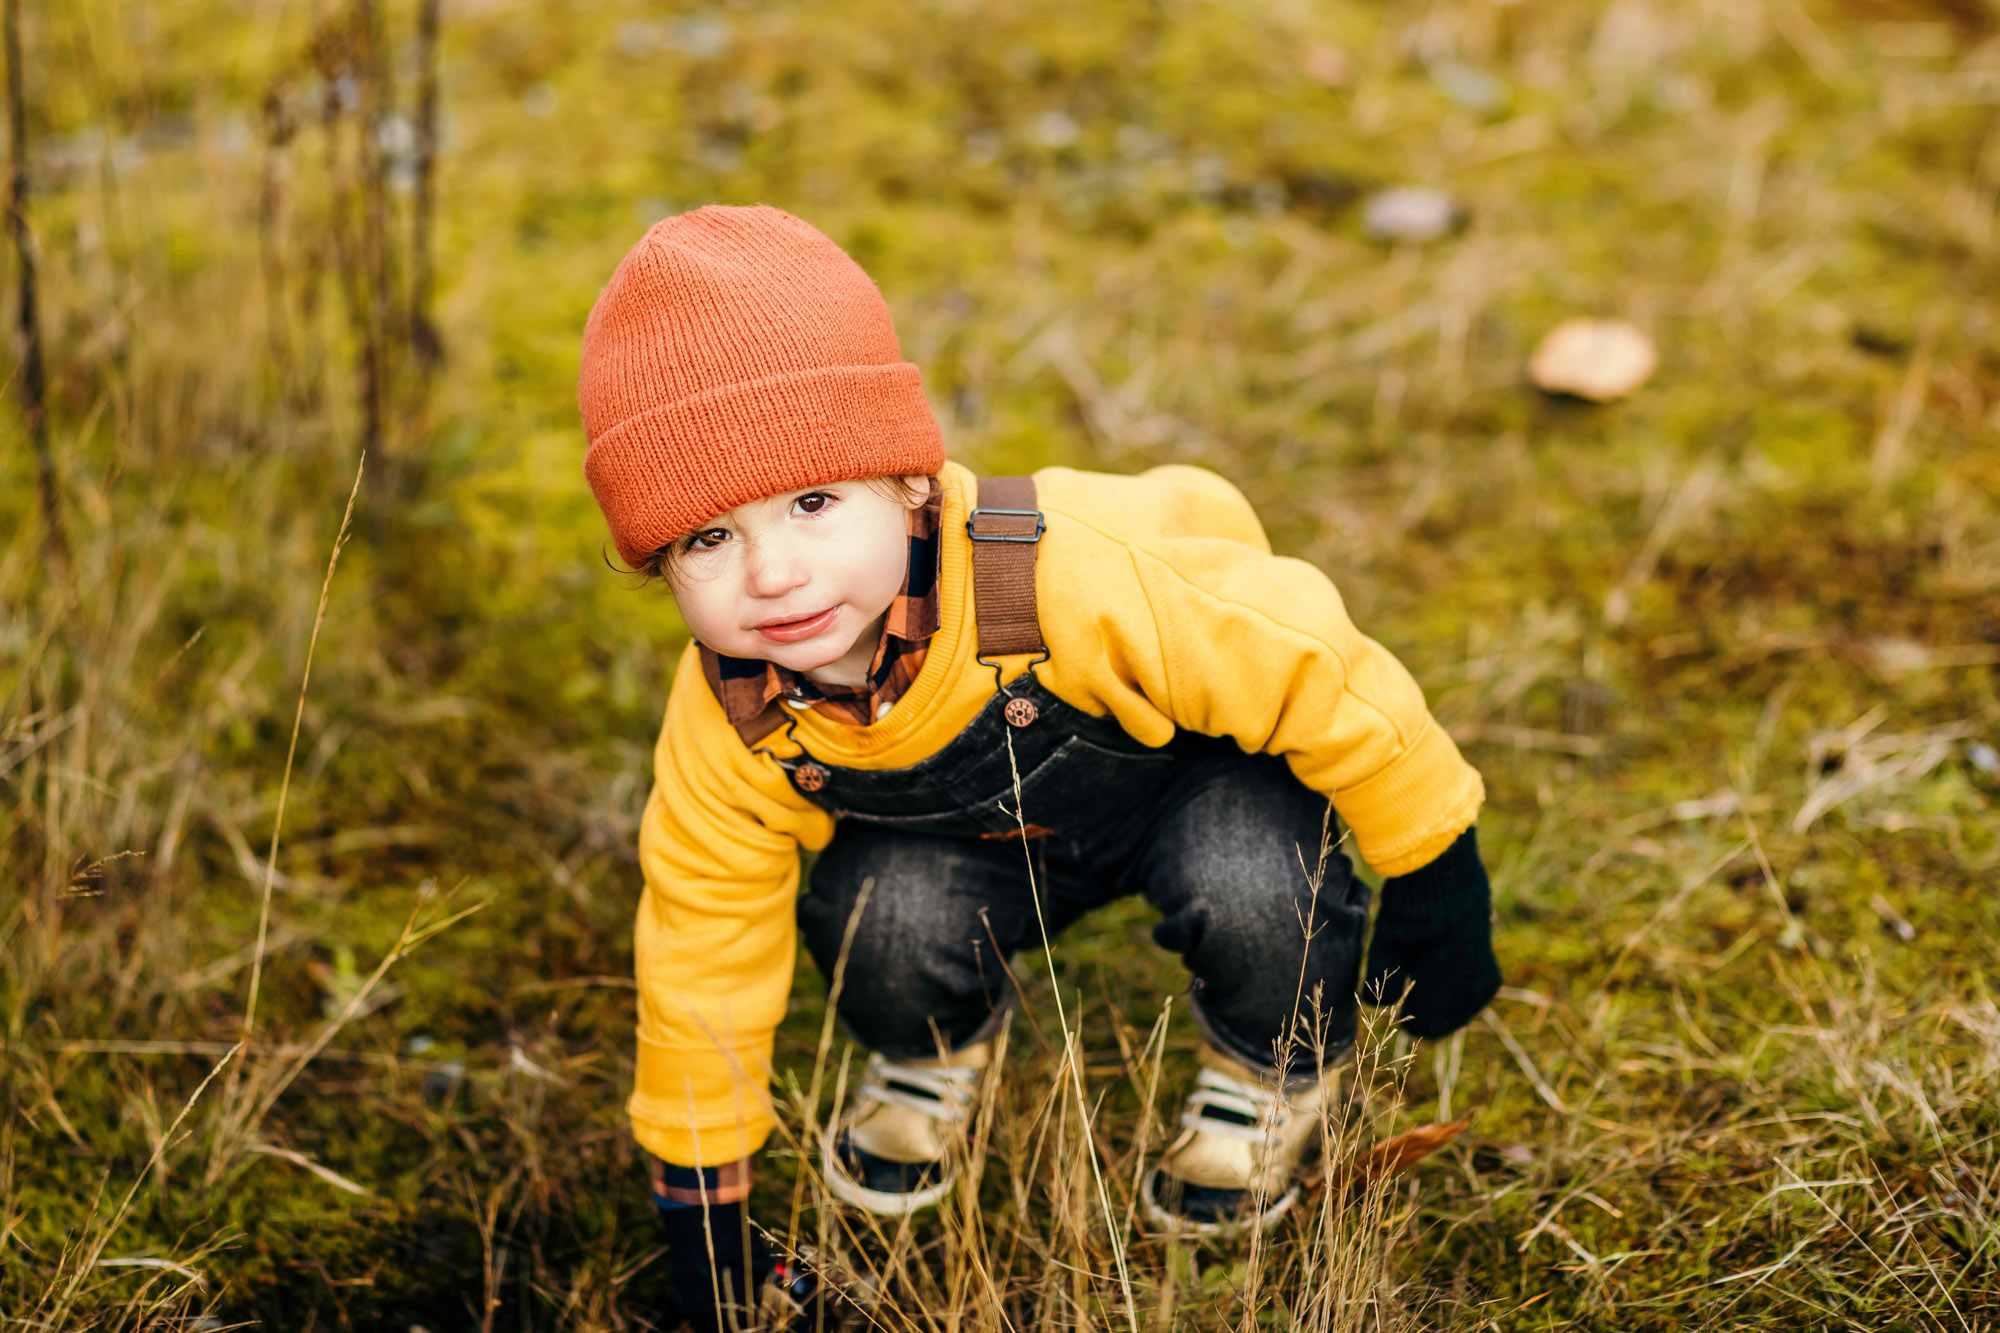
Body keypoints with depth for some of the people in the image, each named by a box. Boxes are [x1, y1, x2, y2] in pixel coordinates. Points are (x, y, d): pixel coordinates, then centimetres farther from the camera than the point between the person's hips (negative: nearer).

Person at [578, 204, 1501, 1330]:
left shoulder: (1068, 579, -43)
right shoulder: (728, 726, -27)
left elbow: (1314, 670, -30)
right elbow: (702, 944, -10)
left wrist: (1436, 888, -18)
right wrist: (702, 1194, -3)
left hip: (1201, 765, -3)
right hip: (981, 831, 3)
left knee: (1247, 887, -34)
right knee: (879, 921, -25)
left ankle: (1273, 1070, 2)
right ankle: (939, 1052, 12)